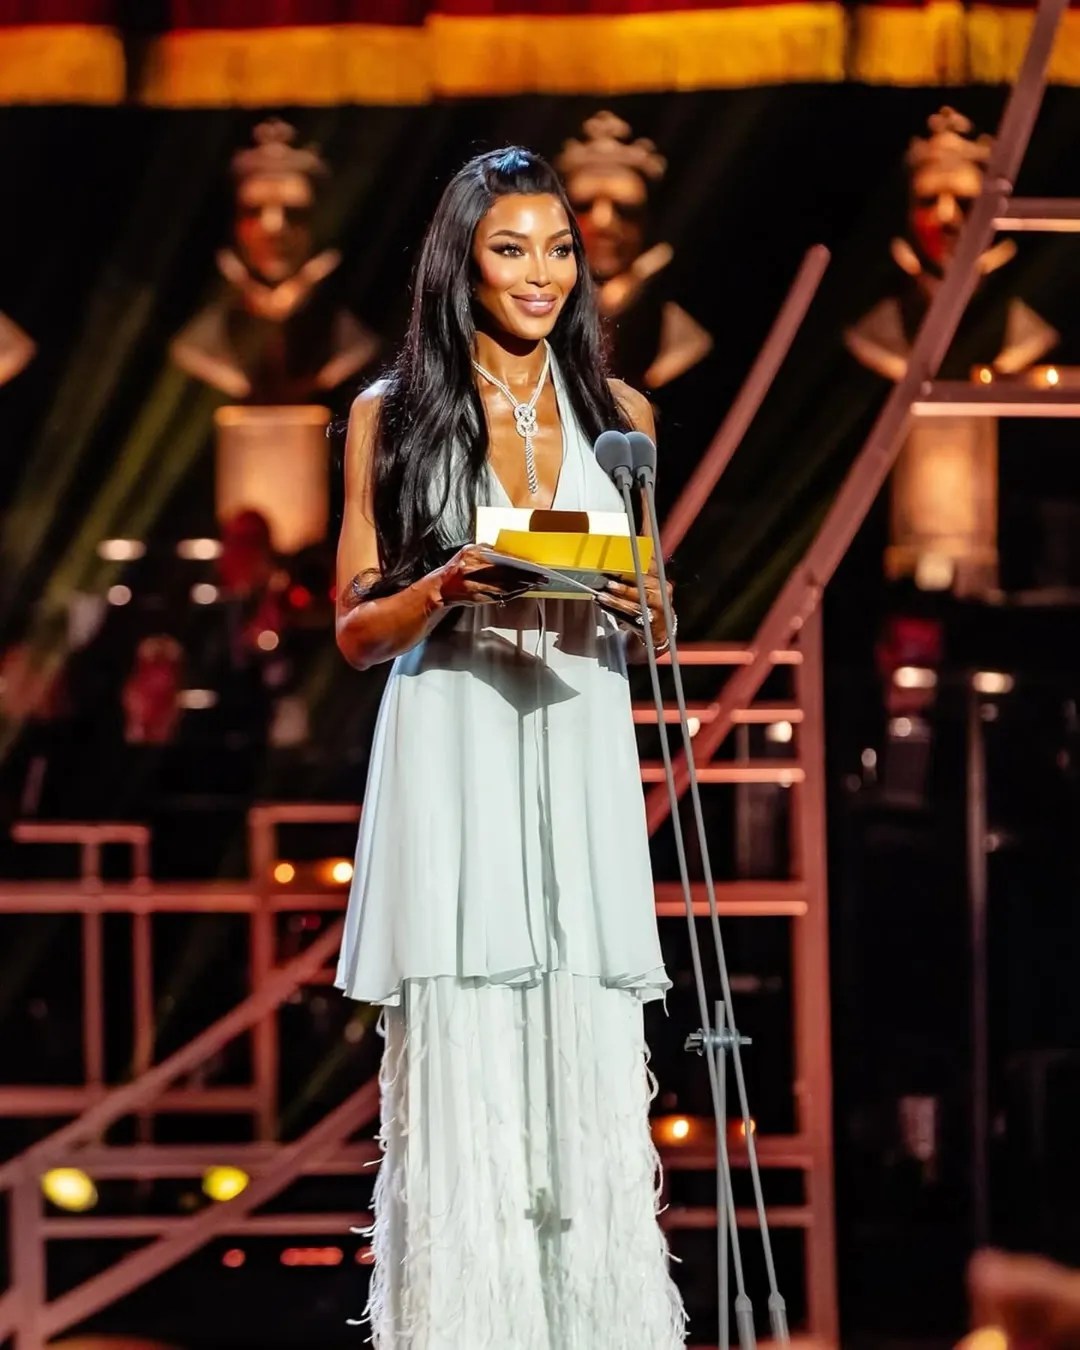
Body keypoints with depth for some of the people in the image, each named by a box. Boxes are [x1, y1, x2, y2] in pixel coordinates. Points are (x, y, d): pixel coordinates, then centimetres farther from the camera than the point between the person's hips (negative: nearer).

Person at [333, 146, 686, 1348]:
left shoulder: (616, 415, 12)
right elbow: (357, 631, 5)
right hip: (453, 763, -2)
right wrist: (449, 590, -14)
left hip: (579, 763, 2)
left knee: (591, 1071, -2)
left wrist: (636, 607, -6)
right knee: (458, 1072, -6)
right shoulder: (392, 416, 5)